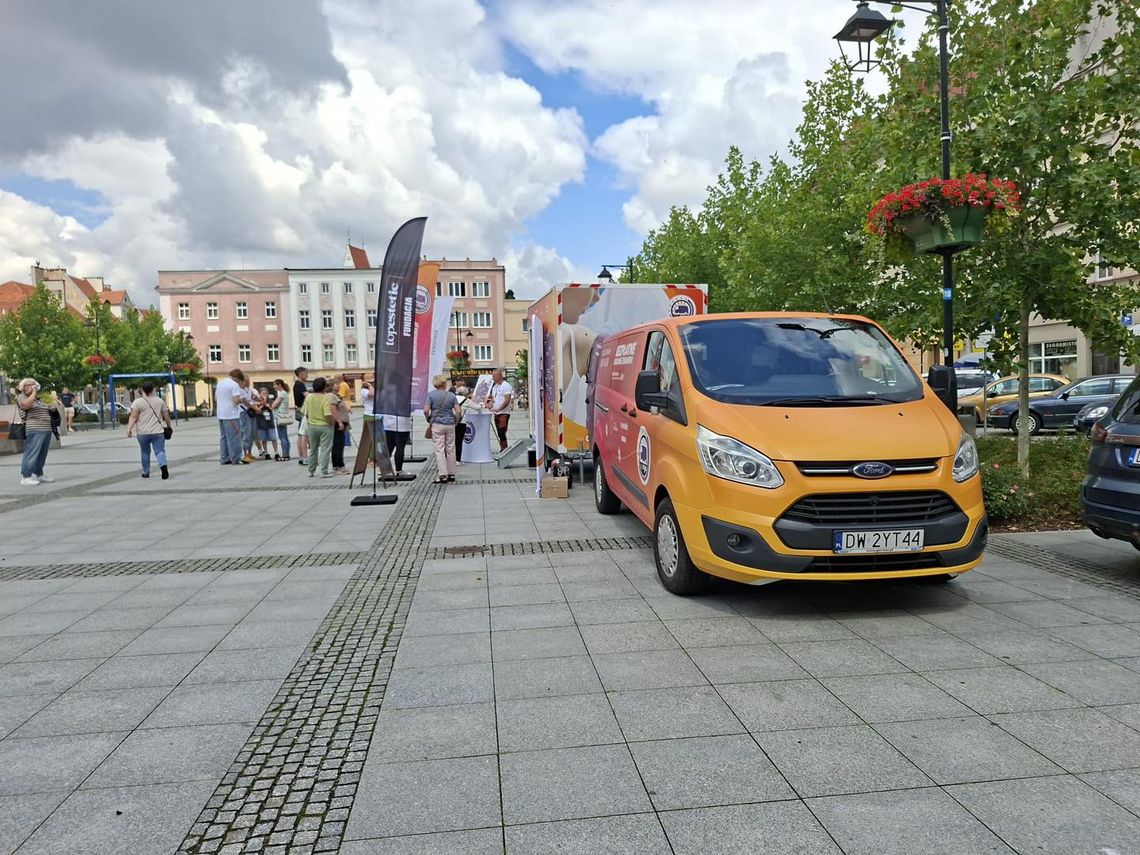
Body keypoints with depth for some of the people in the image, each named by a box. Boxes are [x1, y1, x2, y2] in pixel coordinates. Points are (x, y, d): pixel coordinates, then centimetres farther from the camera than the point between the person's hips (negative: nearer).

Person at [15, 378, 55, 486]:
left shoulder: (38, 398, 24)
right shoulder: (21, 397, 0)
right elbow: (26, 405, -23)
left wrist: (51, 409, 14)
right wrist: (34, 392, -14)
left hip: (46, 429, 9)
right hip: (34, 430, -9)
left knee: (42, 454, 11)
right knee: (31, 454, -11)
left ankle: (39, 475, 18)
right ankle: (25, 477, -11)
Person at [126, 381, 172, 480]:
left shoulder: (137, 402, -1)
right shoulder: (160, 401, 6)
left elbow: (133, 416, -11)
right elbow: (166, 416, 10)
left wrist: (129, 428, -15)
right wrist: (169, 426, 23)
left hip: (143, 432, 0)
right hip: (158, 431, 0)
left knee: (145, 452, 15)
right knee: (160, 451, -3)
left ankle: (146, 472, 23)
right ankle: (163, 465, -29)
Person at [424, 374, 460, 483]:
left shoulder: (431, 394, -4)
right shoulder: (451, 395, 1)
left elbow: (426, 410, -11)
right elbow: (458, 411, -5)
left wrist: (429, 420, 6)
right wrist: (456, 421, 10)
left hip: (437, 424, -2)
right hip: (450, 424, 2)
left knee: (439, 450, -2)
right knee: (451, 449, 11)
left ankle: (443, 475, -8)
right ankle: (451, 474, 16)